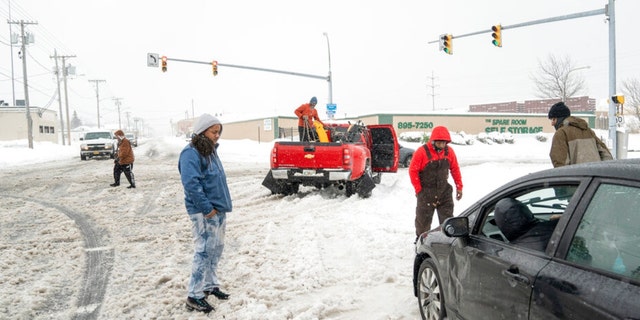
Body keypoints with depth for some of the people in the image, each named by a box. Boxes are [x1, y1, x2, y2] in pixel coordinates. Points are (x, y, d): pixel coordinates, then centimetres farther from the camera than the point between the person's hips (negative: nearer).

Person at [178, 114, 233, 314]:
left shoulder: (210, 150, 14)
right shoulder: (191, 153, -14)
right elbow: (191, 184, -23)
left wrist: (222, 204, 14)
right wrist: (206, 207, -22)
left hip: (219, 209, 9)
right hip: (204, 212, -9)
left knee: (216, 249, 16)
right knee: (204, 251, -6)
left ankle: (210, 285, 31)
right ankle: (194, 296, 4)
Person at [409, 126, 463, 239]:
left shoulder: (449, 151, -3)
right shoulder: (422, 152, -17)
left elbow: (455, 169, 8)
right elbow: (413, 170, -12)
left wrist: (459, 187, 8)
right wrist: (418, 189, -10)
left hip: (444, 191, 3)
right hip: (426, 192, -3)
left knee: (447, 218, 9)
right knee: (423, 218, 10)